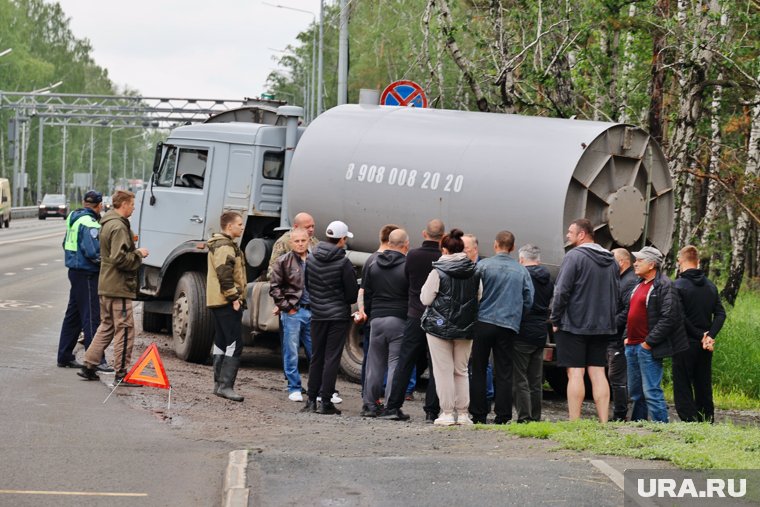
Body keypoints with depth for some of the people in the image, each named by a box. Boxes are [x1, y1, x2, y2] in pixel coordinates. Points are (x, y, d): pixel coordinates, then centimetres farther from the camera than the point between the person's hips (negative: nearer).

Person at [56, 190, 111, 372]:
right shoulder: (89, 224, -18)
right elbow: (94, 252, -25)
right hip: (87, 275, -10)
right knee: (91, 318, -7)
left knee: (73, 316, 15)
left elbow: (66, 244, 22)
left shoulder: (74, 219, 12)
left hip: (75, 272, 10)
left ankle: (65, 357, 21)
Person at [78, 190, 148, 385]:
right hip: (119, 287, -10)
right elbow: (119, 259, -24)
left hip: (106, 286, 10)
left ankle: (89, 366, 18)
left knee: (106, 327, 17)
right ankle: (121, 373, -1)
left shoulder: (107, 224, 15)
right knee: (125, 329, -3)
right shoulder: (118, 227, -17)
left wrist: (134, 250, 13)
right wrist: (138, 254, -11)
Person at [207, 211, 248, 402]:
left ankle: (219, 383, 16)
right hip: (227, 302, -11)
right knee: (235, 344, -12)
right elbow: (224, 274, -22)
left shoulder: (220, 244, 20)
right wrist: (234, 298, -20)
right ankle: (225, 386, -17)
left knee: (221, 343, 13)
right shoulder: (225, 247, -14)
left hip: (217, 302, 11)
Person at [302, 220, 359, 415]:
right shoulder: (343, 263, -14)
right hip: (339, 315, -4)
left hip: (317, 315, 4)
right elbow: (352, 293, -10)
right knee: (332, 358, -1)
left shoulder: (311, 258, 1)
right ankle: (326, 401, -2)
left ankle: (311, 400, 15)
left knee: (316, 357, 14)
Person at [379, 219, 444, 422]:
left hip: (415, 316, 2)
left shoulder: (413, 255, -4)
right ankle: (431, 411, 3)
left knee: (405, 362, 9)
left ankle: (392, 407, 8)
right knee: (435, 366, 4)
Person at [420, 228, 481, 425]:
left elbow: (425, 299, -8)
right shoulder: (474, 272, 2)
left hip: (440, 325, -4)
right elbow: (480, 298, 7)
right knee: (461, 370, 12)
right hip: (466, 328, 4)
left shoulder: (438, 272, -12)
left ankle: (447, 413, -1)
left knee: (444, 370, 1)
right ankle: (463, 413, 9)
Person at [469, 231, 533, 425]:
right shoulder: (522, 271, 4)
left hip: (483, 322, -2)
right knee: (504, 373, 5)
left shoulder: (483, 265, -5)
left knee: (478, 370, 6)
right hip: (509, 326, 2)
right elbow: (528, 301, 5)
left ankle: (479, 414, 5)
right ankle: (503, 415, 3)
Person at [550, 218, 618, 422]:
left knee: (575, 373, -6)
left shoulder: (574, 256, -11)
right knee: (598, 373, 7)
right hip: (602, 326, 7)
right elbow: (616, 292, 18)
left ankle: (574, 422, -8)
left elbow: (562, 291, -14)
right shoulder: (610, 260, 13)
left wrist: (555, 320, -6)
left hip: (574, 324, -7)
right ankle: (604, 421, 4)